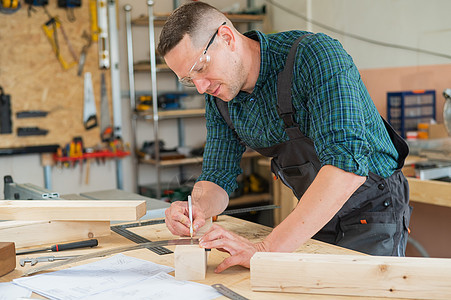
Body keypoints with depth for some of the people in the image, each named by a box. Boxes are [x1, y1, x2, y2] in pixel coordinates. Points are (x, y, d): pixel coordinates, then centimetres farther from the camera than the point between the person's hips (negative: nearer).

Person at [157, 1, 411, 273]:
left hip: (371, 212, -6)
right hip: (316, 215, 6)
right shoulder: (218, 98, -4)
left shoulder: (315, 55, -26)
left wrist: (266, 250, -42)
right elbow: (218, 175, 3)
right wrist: (198, 208, -22)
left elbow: (348, 164, -38)